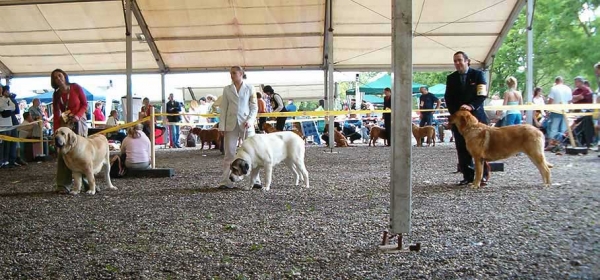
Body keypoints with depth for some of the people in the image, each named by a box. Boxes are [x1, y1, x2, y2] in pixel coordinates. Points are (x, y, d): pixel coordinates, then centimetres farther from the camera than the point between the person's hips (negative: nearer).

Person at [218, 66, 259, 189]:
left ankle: (255, 180, 7)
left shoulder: (249, 89, 4)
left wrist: (250, 120, -11)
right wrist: (222, 126, 1)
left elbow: (254, 107, 4)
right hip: (231, 124, 2)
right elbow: (223, 108, 8)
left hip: (246, 124, -1)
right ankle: (225, 181, 3)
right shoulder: (227, 89, 9)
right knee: (229, 153, 1)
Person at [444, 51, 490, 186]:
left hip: (476, 115, -3)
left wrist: (471, 106, -22)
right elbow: (448, 98, 8)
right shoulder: (451, 78, 10)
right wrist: (455, 112, -7)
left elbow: (482, 95, -7)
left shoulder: (478, 74, 1)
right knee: (462, 149, 1)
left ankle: (483, 176, 3)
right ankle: (468, 176, 6)